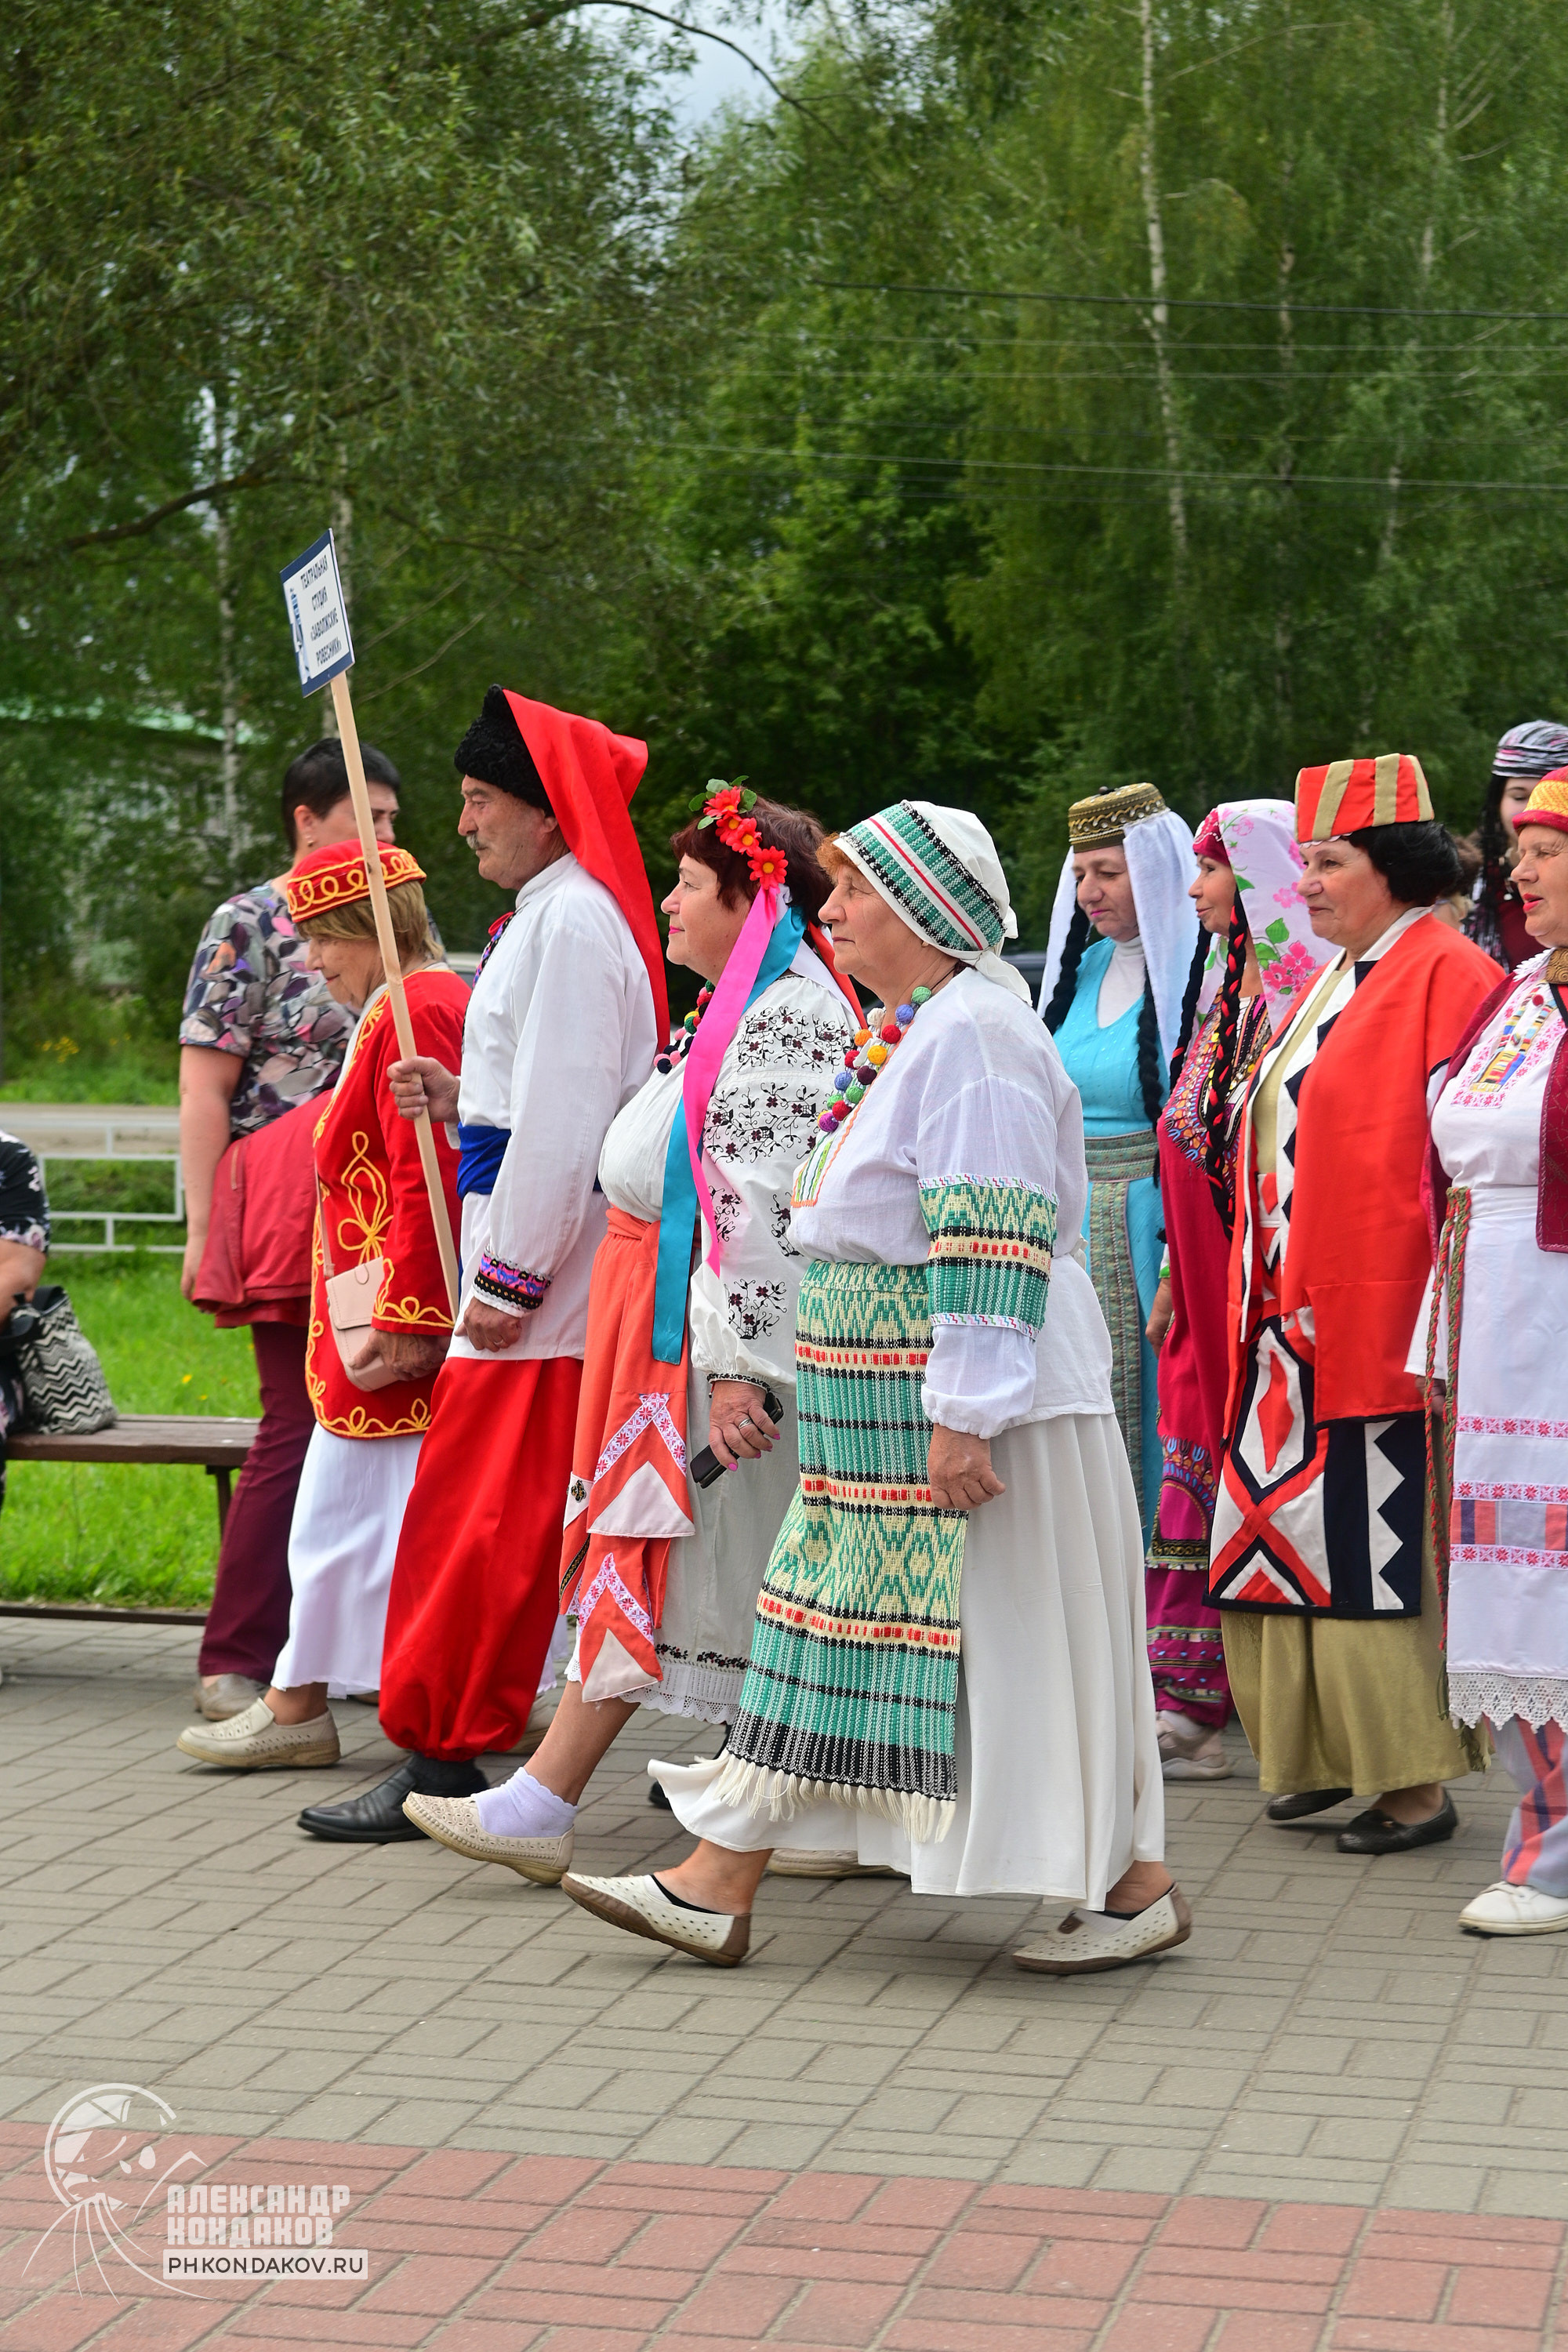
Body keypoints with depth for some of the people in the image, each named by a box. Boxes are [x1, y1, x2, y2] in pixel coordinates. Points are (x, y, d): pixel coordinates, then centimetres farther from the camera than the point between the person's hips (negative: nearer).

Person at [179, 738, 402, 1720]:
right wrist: (202, 1228, -12)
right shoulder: (248, 927, -2)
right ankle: (235, 1663, -1)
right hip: (292, 1223, -6)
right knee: (299, 1431, -9)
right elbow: (204, 1090, -6)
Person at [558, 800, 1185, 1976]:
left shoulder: (972, 1032, -15)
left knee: (1021, 1643, -3)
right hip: (885, 1401, 10)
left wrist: (963, 1415, -26)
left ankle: (1136, 1886, 10)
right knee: (827, 1619, 9)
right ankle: (717, 1887, 12)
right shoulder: (914, 1031, 16)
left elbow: (993, 1242, -23)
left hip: (965, 1399, -10)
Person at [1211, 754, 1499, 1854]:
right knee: (1300, 1540, 11)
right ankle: (1331, 1751, 21)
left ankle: (1419, 1781, 2)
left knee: (1378, 1545, -6)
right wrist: (1269, 1293, 17)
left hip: (1378, 1312, -9)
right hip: (1298, 1313, 9)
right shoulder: (1335, 984, 17)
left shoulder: (1445, 975, -10)